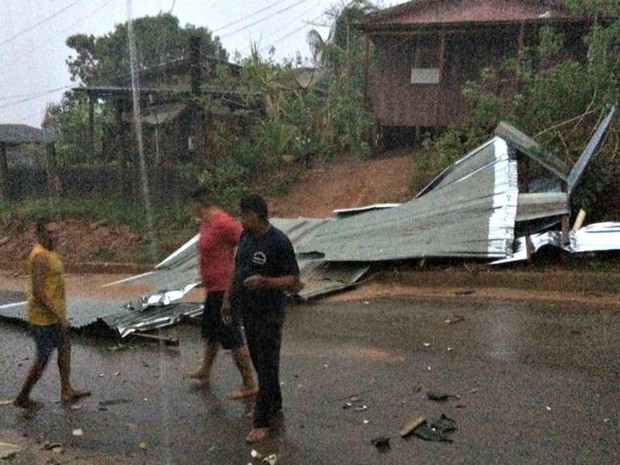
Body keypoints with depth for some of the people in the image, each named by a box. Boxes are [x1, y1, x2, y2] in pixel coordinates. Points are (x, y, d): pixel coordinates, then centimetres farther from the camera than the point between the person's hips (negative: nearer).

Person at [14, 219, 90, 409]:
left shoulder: (49, 253, 8)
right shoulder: (40, 256, -23)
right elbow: (39, 292, -26)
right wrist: (59, 315, -23)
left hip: (54, 313, 10)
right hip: (44, 317, -10)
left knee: (65, 348, 17)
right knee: (43, 358, 2)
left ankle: (67, 391, 28)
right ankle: (23, 397, 19)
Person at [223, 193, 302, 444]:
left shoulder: (279, 242, -19)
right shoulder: (246, 236, 4)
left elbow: (293, 279, -18)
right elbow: (237, 269, 16)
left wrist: (265, 282, -32)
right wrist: (229, 299, 19)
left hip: (269, 315, -8)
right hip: (248, 311, 8)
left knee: (267, 366, 1)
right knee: (258, 361, 18)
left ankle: (262, 422, 9)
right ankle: (273, 404, 37)